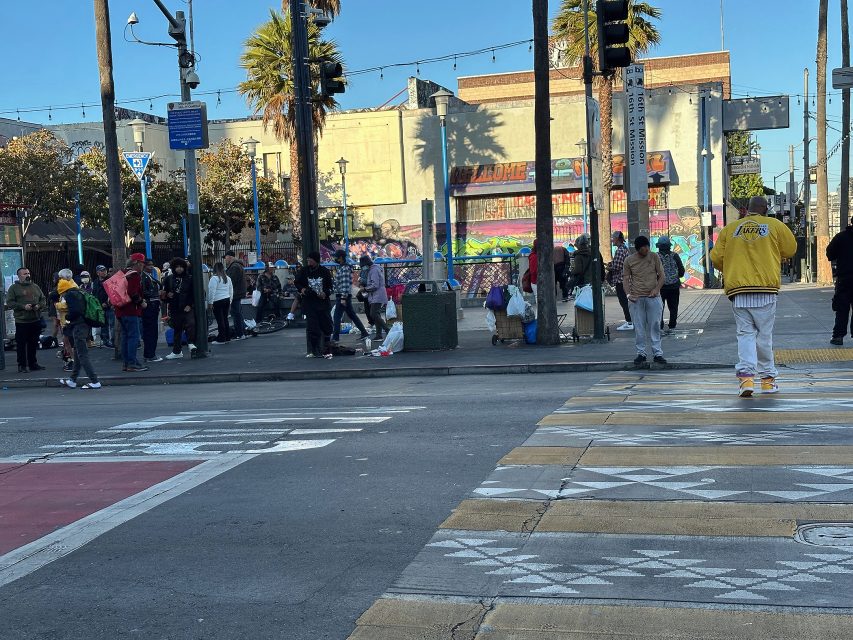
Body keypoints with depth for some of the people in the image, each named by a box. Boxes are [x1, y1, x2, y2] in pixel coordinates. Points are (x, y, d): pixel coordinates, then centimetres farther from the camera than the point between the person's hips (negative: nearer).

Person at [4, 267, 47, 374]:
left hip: (36, 320, 5)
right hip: (21, 321, -5)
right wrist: (23, 306, -18)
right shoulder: (14, 288, -1)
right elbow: (9, 302, -8)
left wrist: (39, 305, -5)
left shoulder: (35, 287, 14)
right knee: (21, 344, -2)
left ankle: (33, 363, 22)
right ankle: (22, 366, 4)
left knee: (33, 343, 12)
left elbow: (43, 299, 17)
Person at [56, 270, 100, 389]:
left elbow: (74, 311, -22)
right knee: (78, 353, 18)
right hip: (84, 324, 10)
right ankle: (72, 380, 29)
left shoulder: (70, 294, -13)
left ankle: (94, 382, -11)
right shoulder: (78, 291, 16)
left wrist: (67, 317, -2)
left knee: (82, 355, -8)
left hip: (78, 326, -10)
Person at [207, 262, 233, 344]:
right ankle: (227, 337, 17)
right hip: (226, 300, 7)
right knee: (225, 319, 14)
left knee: (220, 320, -4)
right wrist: (230, 300, 24)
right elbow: (231, 290, 17)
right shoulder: (227, 278, 11)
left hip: (217, 301, -7)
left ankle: (221, 339, -2)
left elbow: (212, 291, -14)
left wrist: (210, 302, -9)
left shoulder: (214, 278, -12)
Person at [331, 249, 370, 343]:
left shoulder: (344, 268, -14)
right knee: (352, 315, 12)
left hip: (342, 296, -10)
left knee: (337, 317, -7)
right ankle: (364, 333, 14)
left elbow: (345, 284, -21)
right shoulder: (341, 267, 17)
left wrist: (343, 298, -23)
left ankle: (335, 337, -5)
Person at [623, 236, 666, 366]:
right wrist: (628, 294, -8)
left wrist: (656, 289, -10)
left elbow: (661, 276, 5)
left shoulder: (654, 257, 3)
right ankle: (641, 353, 12)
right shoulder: (629, 260, 2)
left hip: (653, 297, 0)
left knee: (655, 326, 1)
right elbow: (625, 278, 6)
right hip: (636, 299, 0)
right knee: (639, 328, 3)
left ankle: (658, 353, 6)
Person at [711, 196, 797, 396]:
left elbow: (716, 257, 7)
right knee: (764, 334, 8)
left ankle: (746, 375, -12)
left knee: (745, 333, 4)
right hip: (766, 289, -1)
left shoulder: (729, 228, 8)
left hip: (737, 289, 1)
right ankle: (768, 378, 15)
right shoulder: (775, 225, 5)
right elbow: (791, 250, 13)